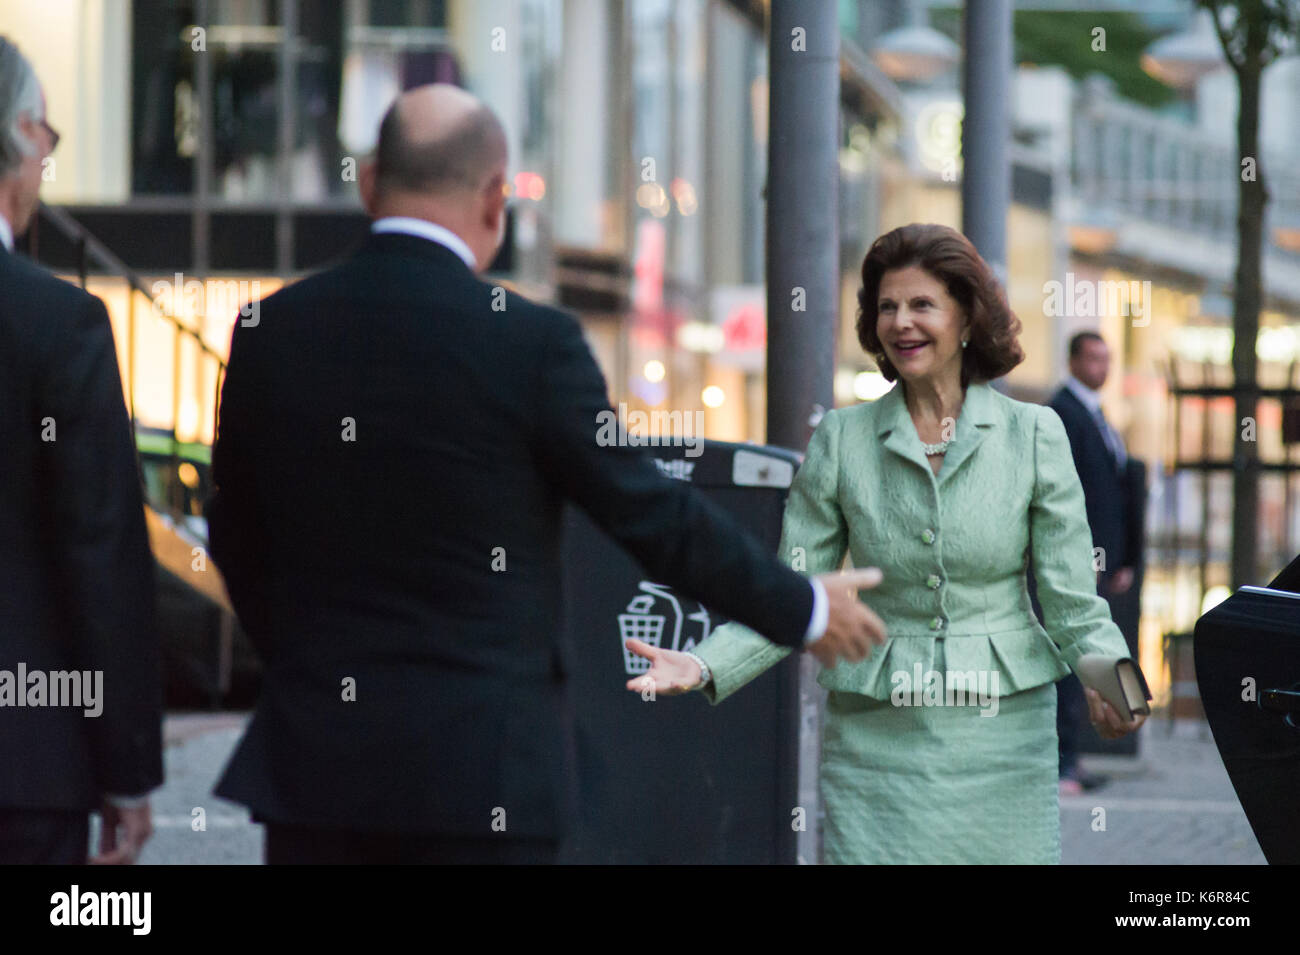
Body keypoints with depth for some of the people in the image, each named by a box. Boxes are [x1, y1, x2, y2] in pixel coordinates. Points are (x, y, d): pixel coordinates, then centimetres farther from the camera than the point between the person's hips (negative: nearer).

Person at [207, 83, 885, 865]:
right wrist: (805, 612, 10)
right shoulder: (532, 343, -11)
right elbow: (650, 513, -4)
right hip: (480, 769, -4)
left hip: (315, 752, 4)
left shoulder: (271, 333, 2)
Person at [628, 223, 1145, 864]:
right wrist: (704, 666, -13)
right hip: (878, 742, 0)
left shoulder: (1033, 435, 3)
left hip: (1003, 736, 0)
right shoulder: (841, 440, 5)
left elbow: (1071, 599, 0)